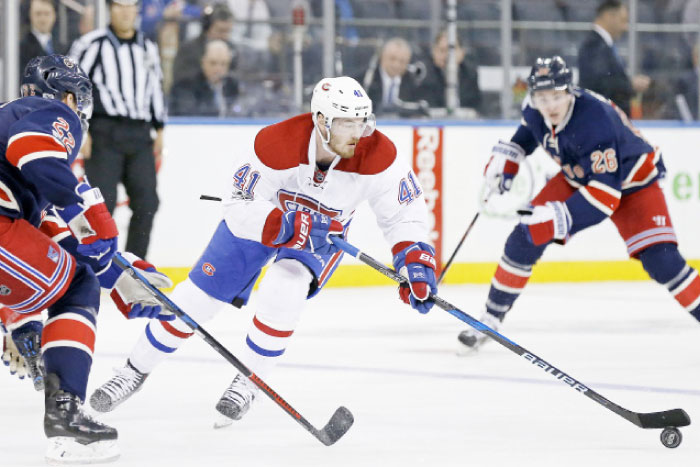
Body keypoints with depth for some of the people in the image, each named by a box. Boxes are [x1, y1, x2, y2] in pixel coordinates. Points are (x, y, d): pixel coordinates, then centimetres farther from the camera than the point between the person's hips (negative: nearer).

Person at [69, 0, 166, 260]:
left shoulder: (148, 48, 16)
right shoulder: (93, 44, -4)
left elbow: (155, 89, 23)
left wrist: (159, 130, 17)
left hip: (140, 137, 6)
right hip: (104, 134, -6)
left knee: (146, 203, 2)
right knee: (102, 203, -11)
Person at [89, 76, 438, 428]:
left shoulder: (377, 155, -30)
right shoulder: (275, 144, -35)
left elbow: (404, 211, -17)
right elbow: (239, 208, -30)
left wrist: (414, 260, -30)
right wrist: (283, 225, -48)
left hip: (322, 235, 0)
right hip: (259, 215, 0)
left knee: (282, 292, -28)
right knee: (197, 296, -2)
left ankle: (247, 383, -6)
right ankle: (136, 370, 20)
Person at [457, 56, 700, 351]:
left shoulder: (594, 122, -40)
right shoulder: (534, 109, -18)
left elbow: (605, 194, -43)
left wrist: (557, 219, -50)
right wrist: (505, 157, 1)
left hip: (632, 182, -6)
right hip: (578, 177, 6)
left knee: (661, 260, -22)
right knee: (525, 238, -7)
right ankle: (491, 319, 5)